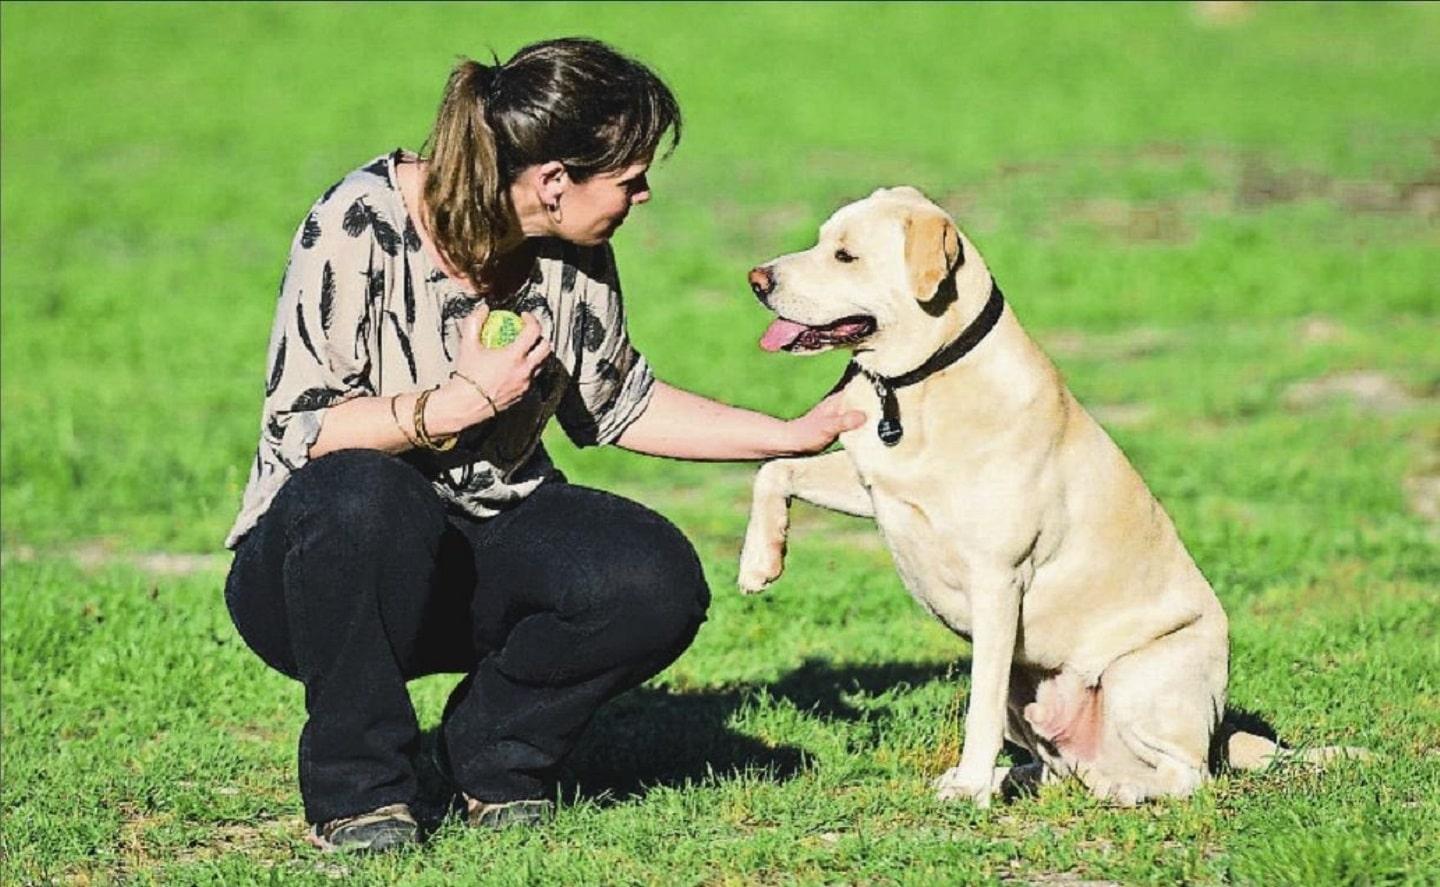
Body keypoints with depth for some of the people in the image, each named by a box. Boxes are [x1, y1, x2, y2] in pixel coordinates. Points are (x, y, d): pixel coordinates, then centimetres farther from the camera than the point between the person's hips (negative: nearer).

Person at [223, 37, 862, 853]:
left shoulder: (573, 252, -1)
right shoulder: (361, 225, -19)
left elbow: (617, 404, 15)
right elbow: (299, 427, -20)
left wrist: (794, 437, 13)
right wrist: (462, 402, -25)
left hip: (484, 554, 5)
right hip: (324, 553, -4)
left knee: (656, 581, -24)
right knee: (363, 493, -40)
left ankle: (495, 753, 2)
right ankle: (356, 788, -20)